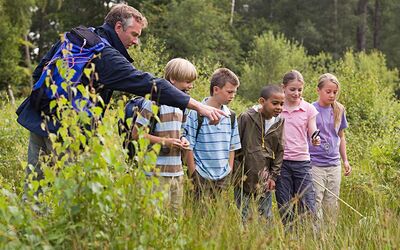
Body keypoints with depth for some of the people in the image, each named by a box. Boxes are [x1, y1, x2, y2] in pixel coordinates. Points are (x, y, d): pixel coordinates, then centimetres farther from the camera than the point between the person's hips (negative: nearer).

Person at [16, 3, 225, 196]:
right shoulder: (107, 57, -14)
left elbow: (39, 72, 18)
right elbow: (149, 84, -21)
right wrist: (198, 106, -23)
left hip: (36, 118, 8)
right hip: (63, 129, -8)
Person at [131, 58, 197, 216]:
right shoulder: (155, 102, -10)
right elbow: (136, 133, -11)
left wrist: (181, 140, 5)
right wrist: (165, 141, -17)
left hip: (177, 172, 8)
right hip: (158, 172, -8)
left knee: (176, 214, 9)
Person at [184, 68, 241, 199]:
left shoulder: (231, 116, 9)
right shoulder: (196, 114, -8)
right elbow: (189, 148, -7)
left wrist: (229, 172, 8)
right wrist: (193, 176, -7)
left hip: (224, 178, 5)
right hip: (202, 178, -5)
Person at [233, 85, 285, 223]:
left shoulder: (279, 122, 1)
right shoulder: (246, 118, -12)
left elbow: (279, 151, 9)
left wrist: (274, 175, 5)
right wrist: (238, 174, -7)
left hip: (264, 179, 4)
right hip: (244, 178, -4)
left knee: (267, 217, 9)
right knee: (242, 216, 2)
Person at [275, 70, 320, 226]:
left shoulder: (309, 109, 4)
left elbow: (312, 134, -1)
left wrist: (315, 139, -26)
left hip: (302, 161, 0)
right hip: (281, 162, 0)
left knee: (308, 207, -5)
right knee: (285, 208, 4)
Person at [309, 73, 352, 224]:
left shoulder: (339, 110, 9)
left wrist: (345, 160, 19)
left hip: (334, 165, 5)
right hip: (314, 164, -5)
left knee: (332, 204, 9)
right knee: (315, 203, -8)